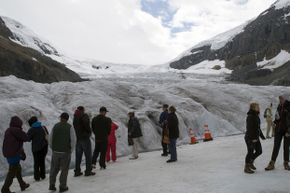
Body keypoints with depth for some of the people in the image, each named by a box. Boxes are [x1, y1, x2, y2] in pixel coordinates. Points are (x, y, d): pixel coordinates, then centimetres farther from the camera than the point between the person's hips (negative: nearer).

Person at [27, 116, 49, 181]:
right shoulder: (43, 128, 2)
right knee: (42, 161, 17)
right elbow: (47, 136, 7)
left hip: (36, 148, -4)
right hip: (44, 147, 4)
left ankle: (37, 177, 11)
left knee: (36, 162, 9)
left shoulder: (32, 130, -12)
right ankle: (43, 175, 23)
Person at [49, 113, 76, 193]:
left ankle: (52, 185, 21)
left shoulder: (55, 126, 1)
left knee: (54, 169, 17)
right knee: (64, 169, 8)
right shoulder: (69, 127, -7)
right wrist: (70, 150, 4)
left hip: (55, 152, 3)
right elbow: (73, 140, -10)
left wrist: (53, 148, 15)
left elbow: (50, 139, 3)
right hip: (66, 152, -3)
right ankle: (62, 187, 12)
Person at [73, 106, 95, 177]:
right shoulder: (85, 116, -8)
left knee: (78, 156, 11)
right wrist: (89, 131, -10)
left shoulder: (75, 117, 12)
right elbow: (86, 124, -25)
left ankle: (77, 171, 14)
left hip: (77, 139, 6)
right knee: (88, 155, 2)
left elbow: (74, 128, 4)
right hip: (85, 138, -6)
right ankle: (88, 171, 4)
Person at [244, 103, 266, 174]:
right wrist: (252, 139, -26)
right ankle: (246, 167, 13)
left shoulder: (256, 116, 12)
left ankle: (250, 162, 32)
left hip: (256, 138, 9)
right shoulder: (250, 117, -18)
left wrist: (262, 136, 24)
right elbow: (249, 128, -23)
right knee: (250, 152, -1)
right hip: (250, 138, -9)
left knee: (259, 151, 14)